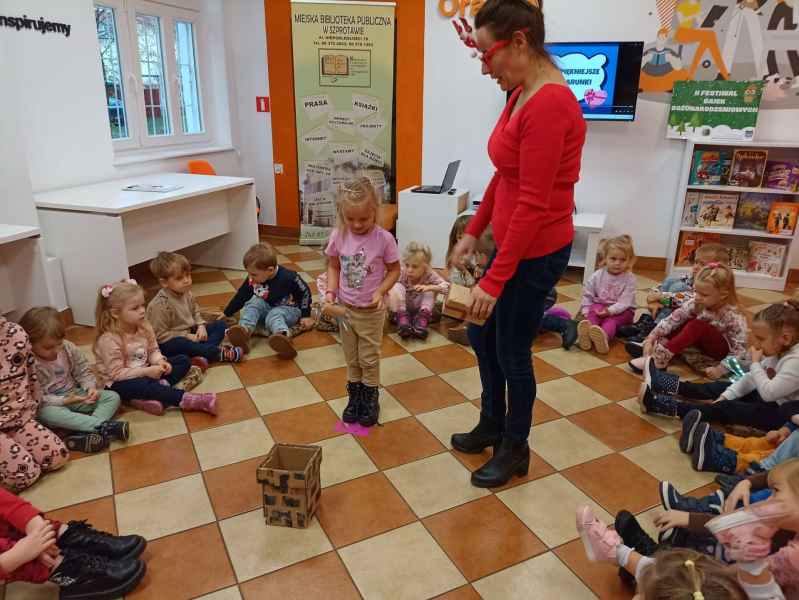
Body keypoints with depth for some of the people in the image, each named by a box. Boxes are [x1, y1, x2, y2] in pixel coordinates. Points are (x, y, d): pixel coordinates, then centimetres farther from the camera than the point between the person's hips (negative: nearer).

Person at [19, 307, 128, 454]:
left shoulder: (68, 348, -8)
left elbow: (84, 371, 4)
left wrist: (91, 387, -15)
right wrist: (63, 401, -29)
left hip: (76, 395, 5)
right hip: (52, 405, -5)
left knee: (113, 397, -12)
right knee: (47, 414, -40)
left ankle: (85, 434, -37)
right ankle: (104, 426, -44)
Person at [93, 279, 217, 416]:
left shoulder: (144, 327, -5)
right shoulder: (109, 340, -24)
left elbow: (153, 351, 4)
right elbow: (117, 374, -24)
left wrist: (160, 361, -18)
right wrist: (147, 371, -30)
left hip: (144, 374, 8)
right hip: (119, 383, -7)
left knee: (183, 360, -2)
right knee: (142, 385, -40)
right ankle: (187, 400, -33)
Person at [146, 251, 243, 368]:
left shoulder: (186, 293, -1)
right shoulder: (160, 304, -23)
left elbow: (196, 312, 16)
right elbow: (160, 334, -21)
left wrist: (201, 326, -4)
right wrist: (187, 337, -22)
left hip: (191, 333, 8)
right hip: (171, 341, -8)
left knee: (220, 325, -1)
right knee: (178, 345, -41)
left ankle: (202, 355, -29)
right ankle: (219, 353, -28)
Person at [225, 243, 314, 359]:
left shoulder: (288, 277, -23)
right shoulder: (253, 280, -9)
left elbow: (305, 292, -10)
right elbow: (241, 297, 5)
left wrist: (306, 315, -6)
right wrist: (226, 314, 11)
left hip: (287, 309, -5)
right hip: (266, 308, 6)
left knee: (274, 315, -36)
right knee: (254, 303, -22)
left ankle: (283, 336, -70)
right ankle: (245, 330, -47)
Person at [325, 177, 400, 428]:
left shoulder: (383, 239, -17)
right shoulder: (338, 236, -9)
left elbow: (394, 270, -6)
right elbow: (333, 267, 4)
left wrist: (380, 292, -20)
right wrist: (331, 292, -9)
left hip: (371, 311, -3)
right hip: (345, 308, 3)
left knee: (369, 358, 10)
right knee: (351, 357, 17)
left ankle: (370, 399, 29)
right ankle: (354, 396, 34)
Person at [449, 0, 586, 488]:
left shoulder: (548, 104, -23)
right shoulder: (521, 95, 7)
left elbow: (533, 205, -25)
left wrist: (494, 280, -22)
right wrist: (474, 231, 15)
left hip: (536, 252, -9)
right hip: (514, 241, 9)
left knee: (512, 353, 7)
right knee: (482, 336, 20)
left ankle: (516, 451, 32)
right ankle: (492, 426, 42)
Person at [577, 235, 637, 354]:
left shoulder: (629, 279, -8)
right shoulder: (597, 276, 1)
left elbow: (625, 301, -17)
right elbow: (587, 294, 6)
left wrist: (610, 310, -32)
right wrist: (585, 311, -9)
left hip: (622, 310, -2)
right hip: (599, 306, 3)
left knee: (611, 319, -33)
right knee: (593, 312, -29)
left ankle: (604, 337, -65)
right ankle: (587, 334, -59)